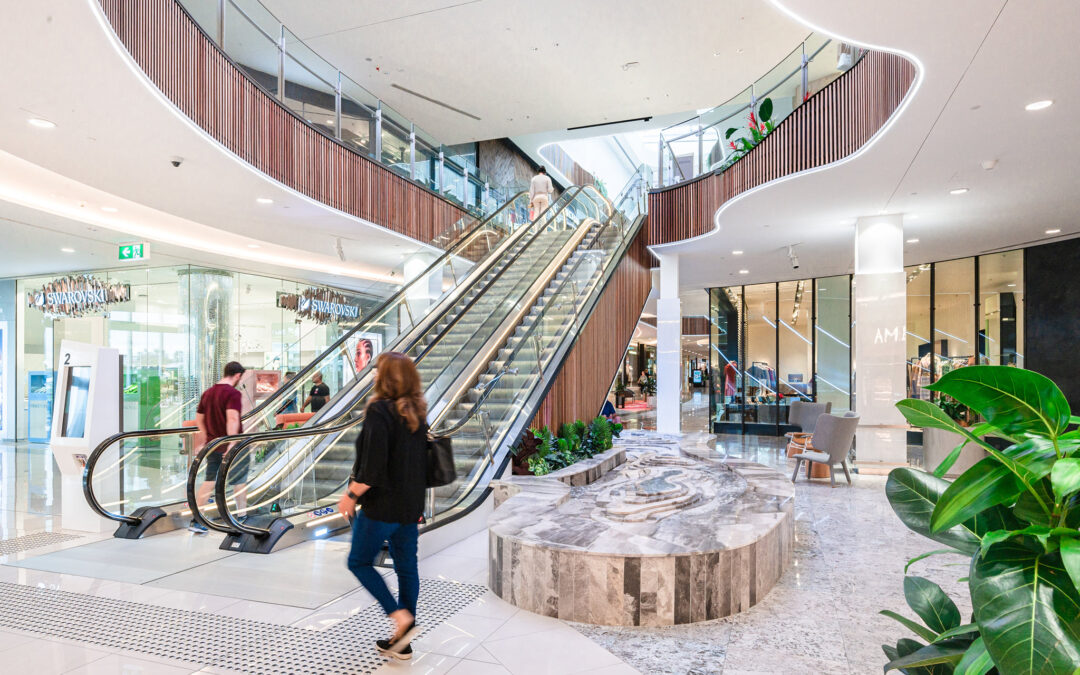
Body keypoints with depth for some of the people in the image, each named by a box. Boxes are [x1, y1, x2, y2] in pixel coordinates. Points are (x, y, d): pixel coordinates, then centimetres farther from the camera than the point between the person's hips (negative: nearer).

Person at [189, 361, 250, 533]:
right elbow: (232, 418, -28)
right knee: (240, 482, 7)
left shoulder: (207, 393, 9)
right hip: (231, 447, -7)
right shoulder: (233, 393, -16)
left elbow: (199, 419, 17)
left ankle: (196, 520, 12)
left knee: (209, 481, 12)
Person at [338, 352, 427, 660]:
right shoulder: (418, 412, 6)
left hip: (381, 504, -8)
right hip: (411, 505, 8)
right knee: (407, 567, 12)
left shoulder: (379, 410, -17)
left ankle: (401, 618, -1)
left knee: (360, 562, 10)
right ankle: (403, 642, 21)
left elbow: (372, 465, -22)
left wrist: (351, 495, -10)